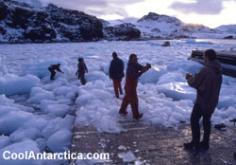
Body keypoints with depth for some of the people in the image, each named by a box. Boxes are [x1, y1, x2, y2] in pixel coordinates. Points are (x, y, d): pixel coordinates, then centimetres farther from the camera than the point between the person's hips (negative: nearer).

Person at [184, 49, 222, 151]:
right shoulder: (218, 70, 5)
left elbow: (194, 83, -15)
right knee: (207, 121, 18)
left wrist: (189, 78, 5)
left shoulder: (206, 70, -22)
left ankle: (195, 144, 12)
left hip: (202, 101, -8)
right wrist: (194, 77, 12)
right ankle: (205, 144, 27)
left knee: (194, 120, 6)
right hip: (212, 101, 8)